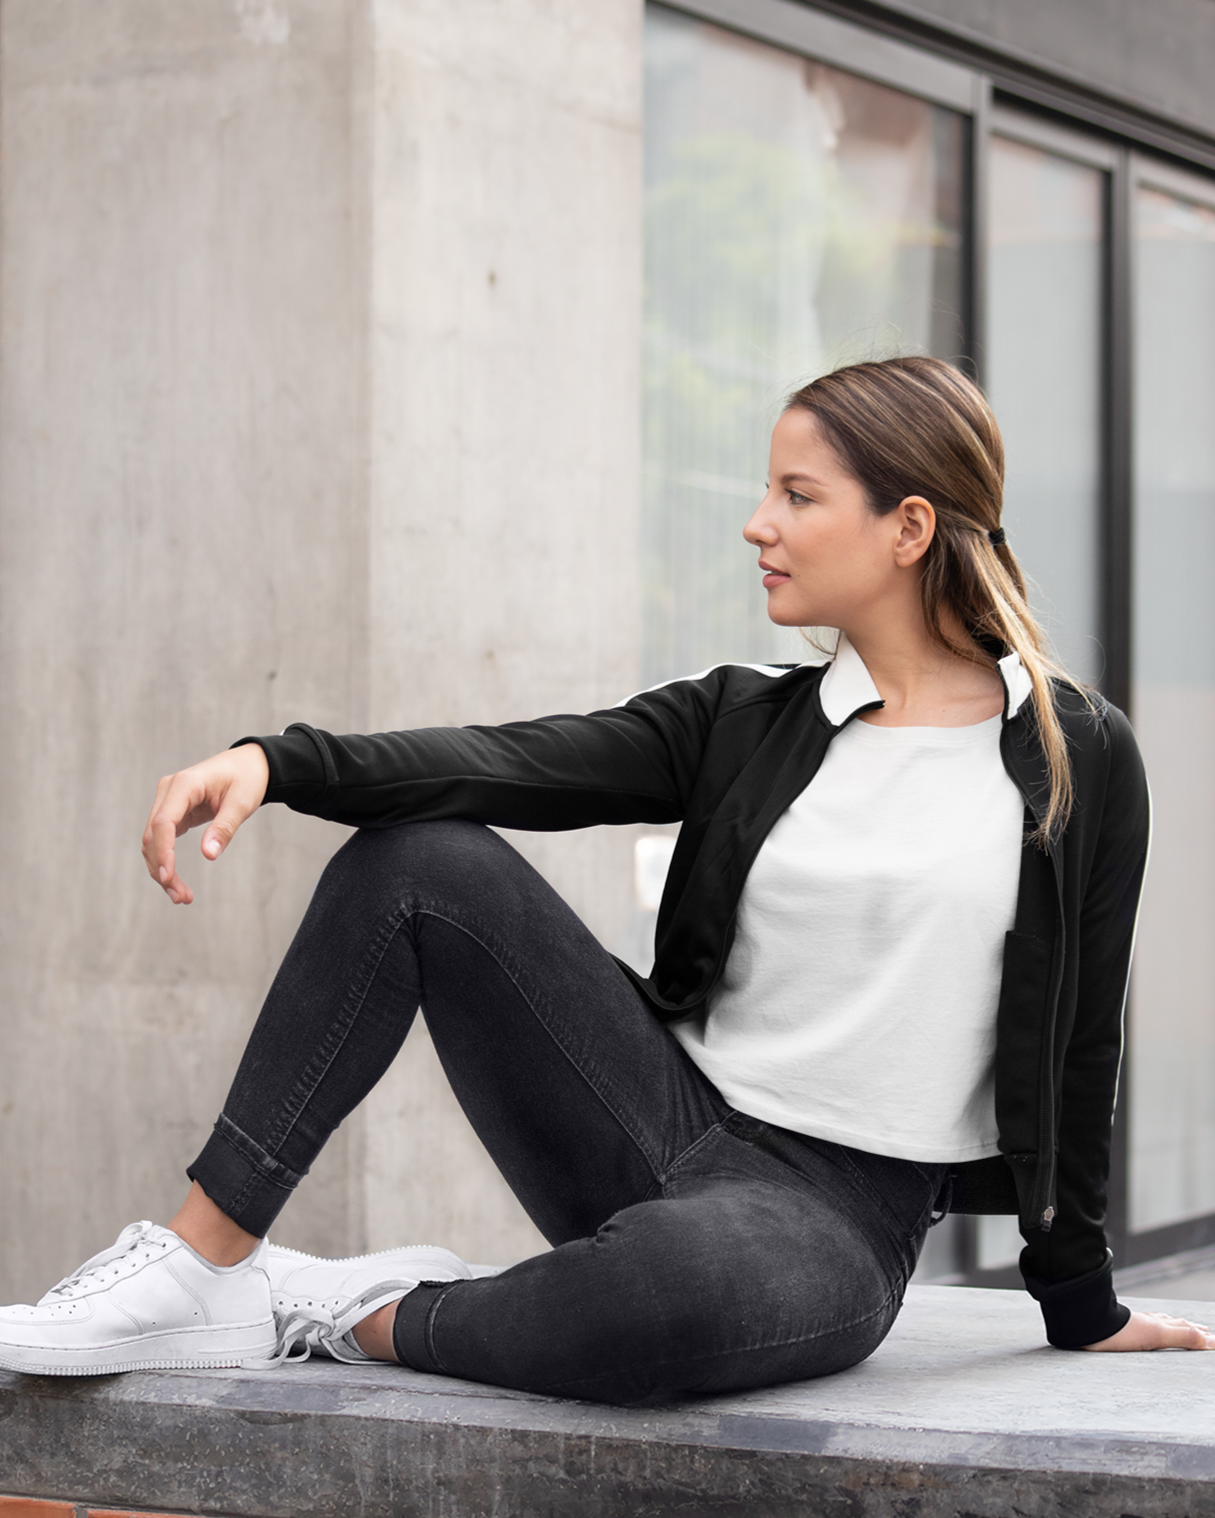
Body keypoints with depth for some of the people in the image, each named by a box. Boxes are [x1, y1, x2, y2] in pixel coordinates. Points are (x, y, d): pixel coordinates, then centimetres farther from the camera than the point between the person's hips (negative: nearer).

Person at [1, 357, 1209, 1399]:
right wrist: (274, 764, -22)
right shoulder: (747, 722, 8)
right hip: (668, 1121, 4)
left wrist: (1081, 1301, 10)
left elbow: (1079, 1035, 4)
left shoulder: (1078, 760, -1)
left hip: (838, 1212, -4)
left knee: (682, 1273, -42)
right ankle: (203, 1268, -12)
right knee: (418, 861, -13)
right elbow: (518, 765, -7)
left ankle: (376, 1318, -13)